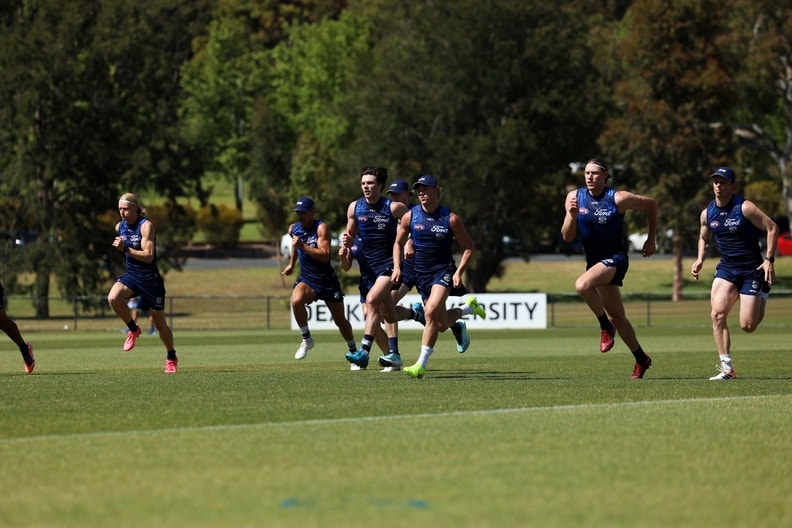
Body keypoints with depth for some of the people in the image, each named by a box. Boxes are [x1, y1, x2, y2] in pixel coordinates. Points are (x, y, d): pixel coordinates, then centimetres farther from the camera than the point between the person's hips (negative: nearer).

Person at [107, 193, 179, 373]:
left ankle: (171, 357, 29)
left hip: (150, 278, -5)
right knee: (113, 297, -28)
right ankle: (133, 329, -5)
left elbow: (148, 256, -26)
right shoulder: (120, 227, 3)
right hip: (130, 275, 5)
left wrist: (125, 249, -32)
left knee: (160, 323, 5)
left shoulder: (146, 226, -17)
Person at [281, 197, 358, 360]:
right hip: (306, 278, 3)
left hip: (327, 279, -3)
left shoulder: (321, 228, -16)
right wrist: (291, 264, 33)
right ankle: (306, 339, -13)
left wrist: (303, 246, -34)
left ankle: (353, 351, 33)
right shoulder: (294, 229, 2)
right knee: (296, 301, -31)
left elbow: (325, 256, -27)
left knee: (340, 321, 8)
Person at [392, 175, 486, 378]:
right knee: (441, 325, 9)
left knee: (431, 312, -27)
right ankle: (468, 307, 42)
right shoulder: (409, 217, 0)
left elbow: (469, 246, 0)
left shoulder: (451, 219, -9)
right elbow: (399, 243, 14)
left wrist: (459, 272, -10)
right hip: (421, 273, 4)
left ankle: (422, 364, -22)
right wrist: (397, 267, 1)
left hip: (443, 270, -4)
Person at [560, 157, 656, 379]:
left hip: (615, 258, -6)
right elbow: (567, 237, -2)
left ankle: (606, 326, -11)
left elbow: (651, 204, 2)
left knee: (582, 285, -33)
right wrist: (572, 215, -20)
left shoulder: (618, 199, -13)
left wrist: (651, 240, 5)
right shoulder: (575, 197, -1)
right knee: (617, 316, 13)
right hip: (595, 261, 6)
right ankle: (641, 359, 29)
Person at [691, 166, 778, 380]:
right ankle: (726, 368, -15)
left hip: (752, 270, -4)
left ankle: (762, 298, 29)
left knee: (747, 326, -7)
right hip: (726, 268, 4)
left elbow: (772, 228, -11)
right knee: (718, 313, -18)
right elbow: (704, 238, 22)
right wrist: (700, 260, 3)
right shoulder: (707, 214, 3)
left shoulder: (745, 208, -14)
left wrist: (769, 260, -16)